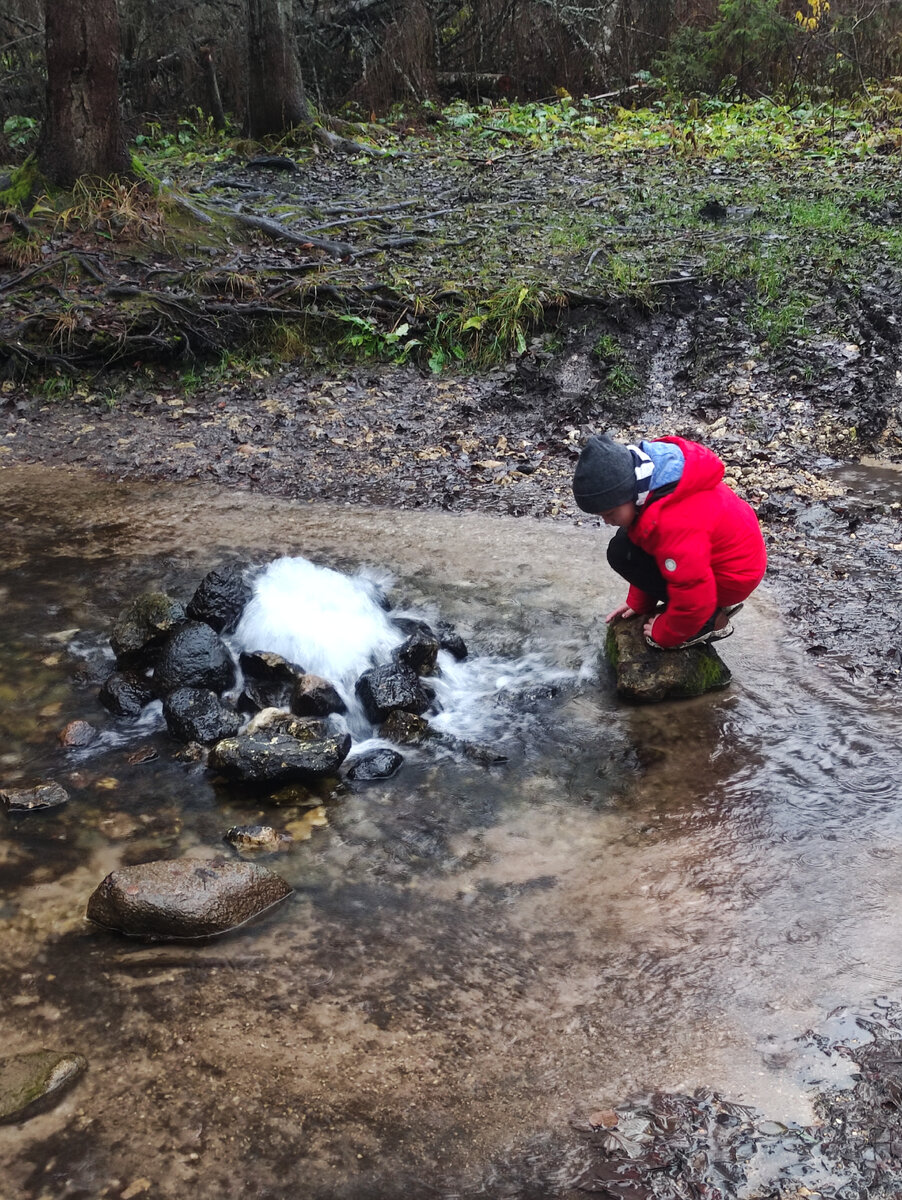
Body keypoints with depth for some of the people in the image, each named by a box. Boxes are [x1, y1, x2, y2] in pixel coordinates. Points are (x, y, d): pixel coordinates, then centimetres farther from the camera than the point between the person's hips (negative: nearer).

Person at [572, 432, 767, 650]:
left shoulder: (674, 524, -36)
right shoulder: (648, 481, -6)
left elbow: (694, 598, -29)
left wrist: (663, 634, -10)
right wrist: (638, 603, 17)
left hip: (732, 577, -9)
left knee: (622, 553, -16)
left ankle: (709, 620, -5)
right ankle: (717, 601, 14)